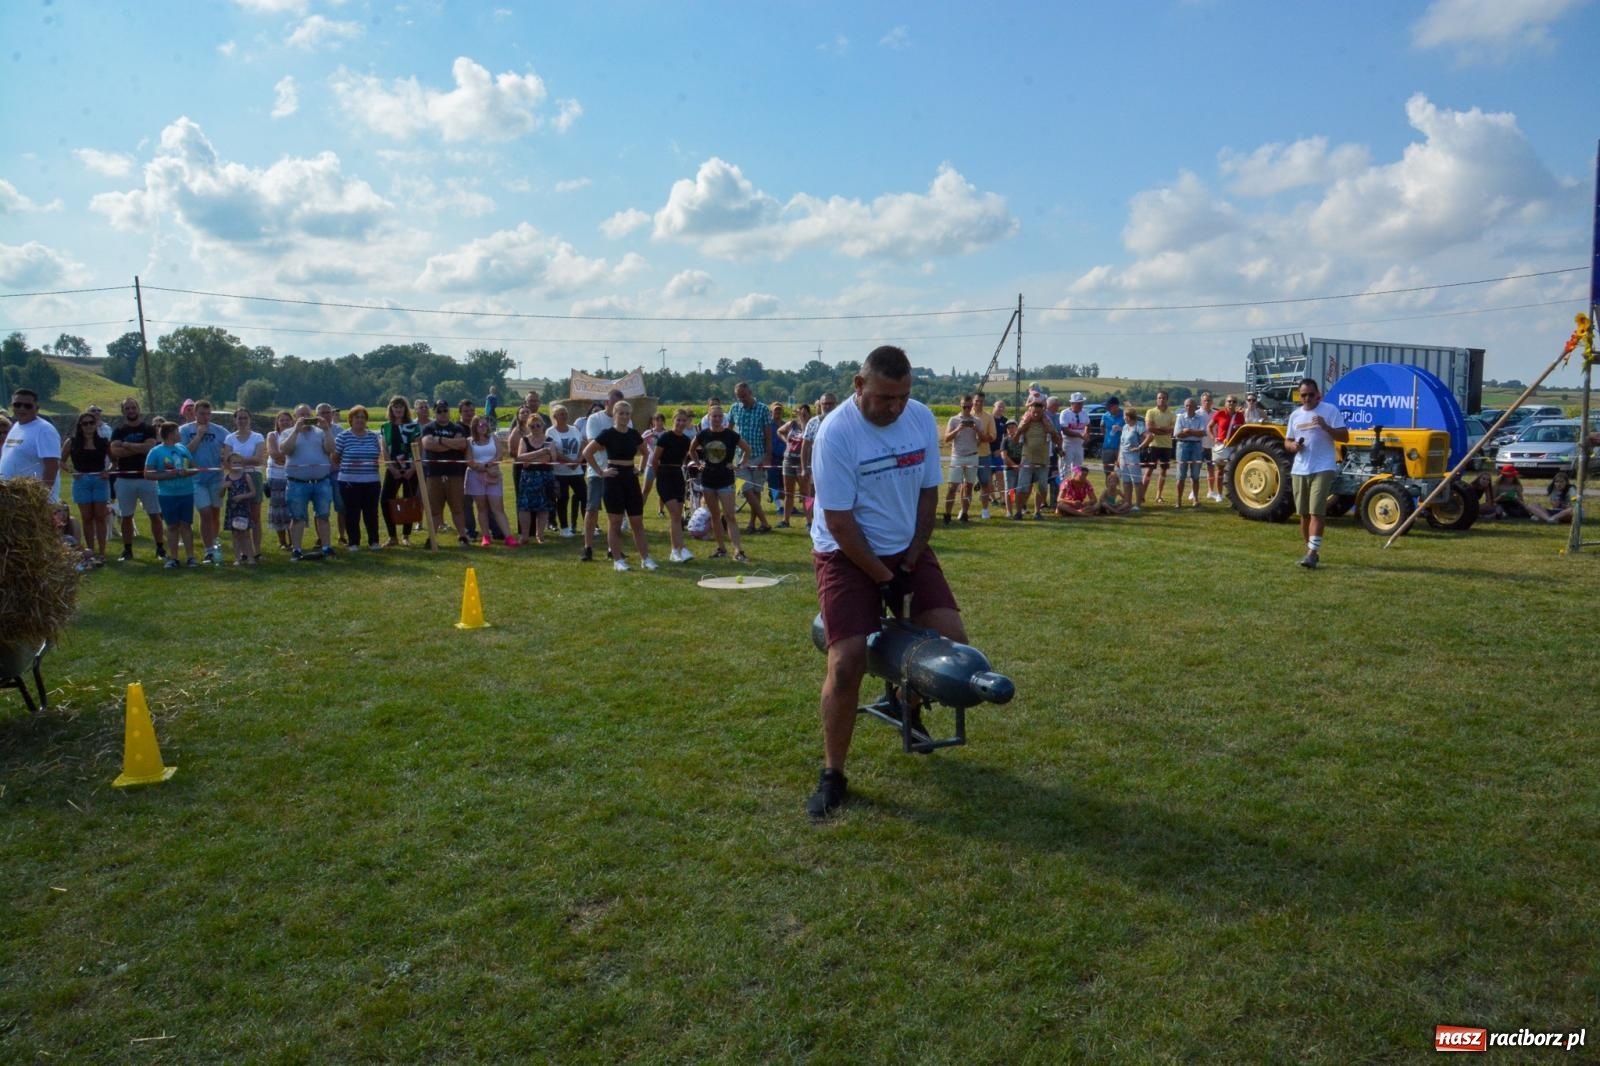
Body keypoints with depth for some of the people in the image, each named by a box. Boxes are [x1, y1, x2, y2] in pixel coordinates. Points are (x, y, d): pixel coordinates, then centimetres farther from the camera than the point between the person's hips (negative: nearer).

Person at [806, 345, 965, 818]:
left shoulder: (922, 419, -5)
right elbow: (839, 521, -20)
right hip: (847, 553, -5)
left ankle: (911, 705, 28)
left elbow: (928, 494, 1)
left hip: (908, 550, 5)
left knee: (953, 641, -3)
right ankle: (832, 774, 3)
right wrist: (884, 578, -17)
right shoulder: (837, 433, -22)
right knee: (846, 663, -14)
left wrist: (909, 563, -6)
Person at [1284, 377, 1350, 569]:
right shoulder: (1295, 415, 12)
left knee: (1317, 512, -13)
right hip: (1299, 470, 5)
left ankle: (1313, 553, -17)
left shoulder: (1330, 410, -3)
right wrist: (1293, 445, -6)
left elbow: (1345, 437, -8)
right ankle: (1310, 550, 22)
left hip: (1323, 469, -5)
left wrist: (1325, 426, -23)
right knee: (1304, 513, 10)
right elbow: (1287, 441, 18)